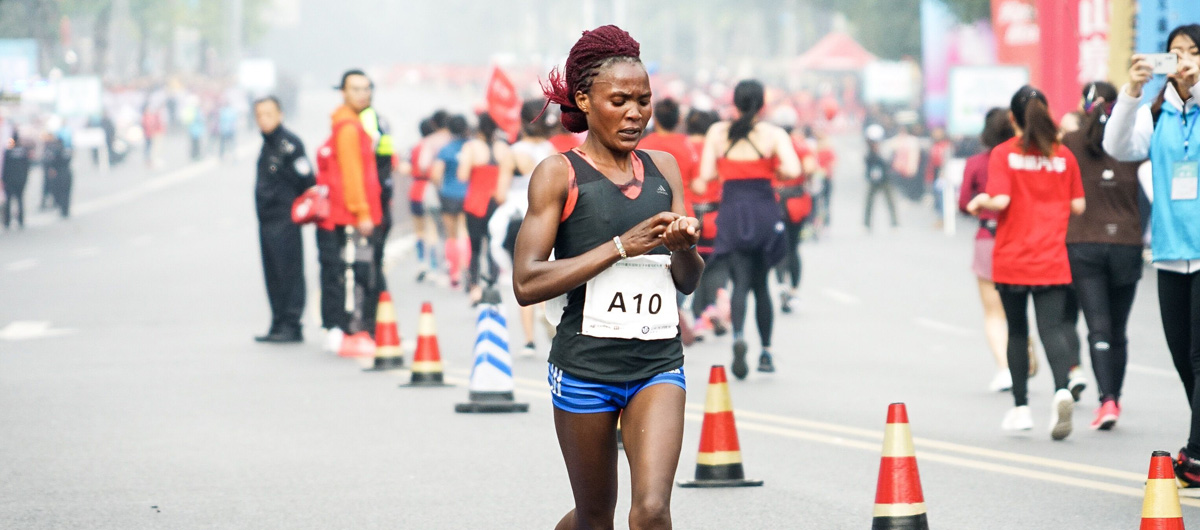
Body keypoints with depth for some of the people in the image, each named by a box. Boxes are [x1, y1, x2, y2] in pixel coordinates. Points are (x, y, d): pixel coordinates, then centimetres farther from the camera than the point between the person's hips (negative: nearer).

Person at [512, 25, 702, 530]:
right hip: (585, 368, -3)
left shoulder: (663, 167, 9)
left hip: (658, 365, 3)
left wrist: (683, 246, -10)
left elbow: (688, 281, 14)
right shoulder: (559, 174, -5)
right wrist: (622, 246, -19)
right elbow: (526, 284, -15)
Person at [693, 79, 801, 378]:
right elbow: (793, 170, -16)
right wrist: (773, 171, 5)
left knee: (741, 282, -5)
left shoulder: (717, 133, 1)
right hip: (764, 211, 0)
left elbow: (706, 175, -2)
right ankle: (766, 352, 18)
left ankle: (738, 337, -33)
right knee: (761, 284, 16)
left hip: (731, 211, 0)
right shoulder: (774, 135, -3)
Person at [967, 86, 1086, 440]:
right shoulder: (1063, 156, 4)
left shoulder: (1003, 154, -4)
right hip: (1052, 261, 1)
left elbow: (1000, 200, -16)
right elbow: (1078, 206, 6)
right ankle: (1062, 390, -30)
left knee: (1017, 331, 12)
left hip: (1011, 260, -1)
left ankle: (1020, 408, 16)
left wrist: (981, 203, 2)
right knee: (1052, 328, -4)